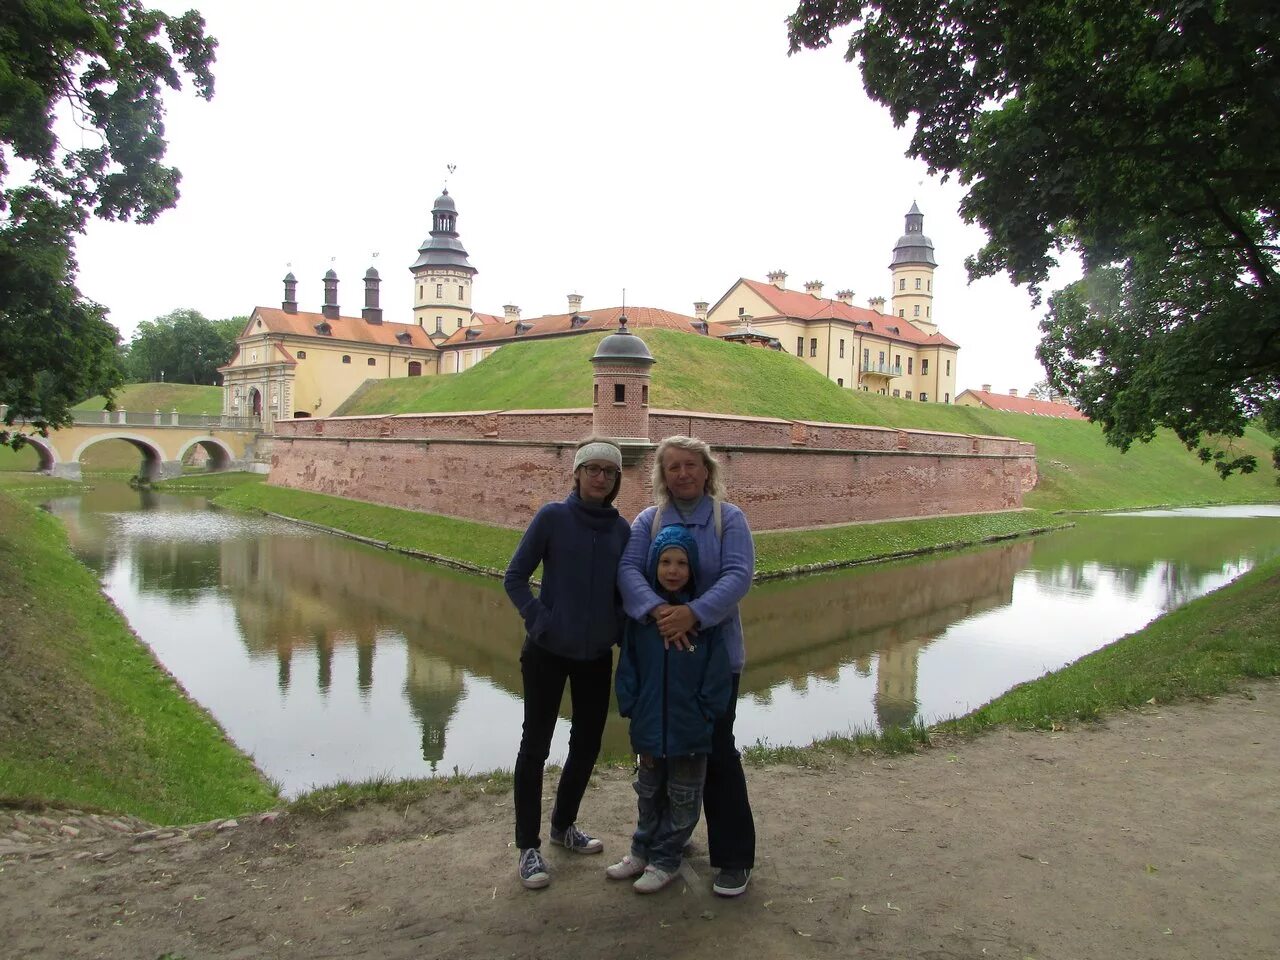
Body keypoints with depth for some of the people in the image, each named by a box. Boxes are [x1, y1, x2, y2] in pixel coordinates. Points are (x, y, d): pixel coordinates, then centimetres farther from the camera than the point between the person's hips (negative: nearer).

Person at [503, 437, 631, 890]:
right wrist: (539, 620, -16)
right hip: (548, 652, -4)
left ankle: (564, 824, 36)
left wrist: (620, 630, -3)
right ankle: (528, 846, 18)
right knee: (535, 745, 4)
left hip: (596, 655, 4)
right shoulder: (552, 517, -10)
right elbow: (514, 577, -7)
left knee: (587, 743, 14)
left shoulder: (622, 529, 1)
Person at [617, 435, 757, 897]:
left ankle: (733, 857, 12)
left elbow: (738, 575, -16)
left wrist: (693, 613, -29)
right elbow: (628, 569, -12)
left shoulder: (728, 518, -3)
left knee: (717, 749, -1)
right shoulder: (648, 520, 3)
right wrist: (658, 610, -30)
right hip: (661, 652, 3)